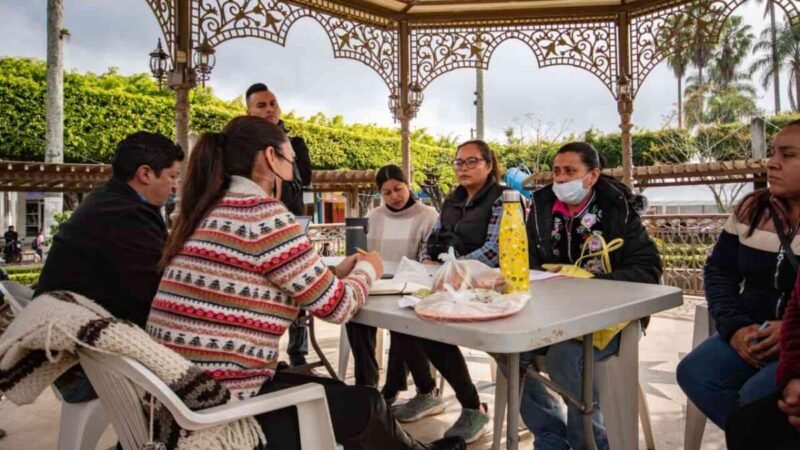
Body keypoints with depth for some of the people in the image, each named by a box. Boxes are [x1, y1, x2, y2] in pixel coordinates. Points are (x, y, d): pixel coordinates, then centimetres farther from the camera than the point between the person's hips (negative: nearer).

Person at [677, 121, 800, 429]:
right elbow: (719, 270, 7)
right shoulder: (752, 208, 5)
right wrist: (735, 327, -7)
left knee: (757, 395, -28)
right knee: (694, 373, -16)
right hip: (754, 333, 5)